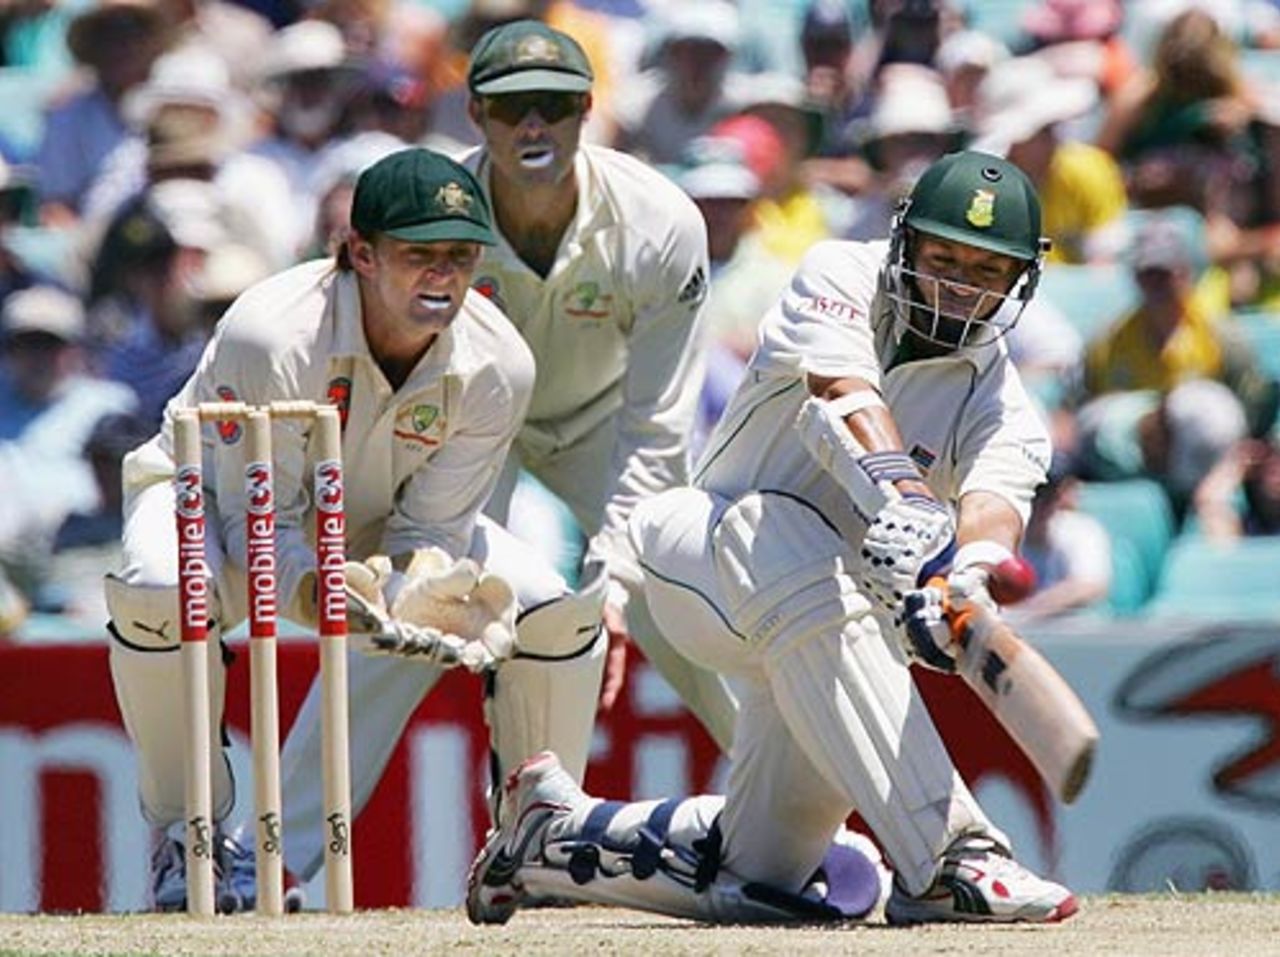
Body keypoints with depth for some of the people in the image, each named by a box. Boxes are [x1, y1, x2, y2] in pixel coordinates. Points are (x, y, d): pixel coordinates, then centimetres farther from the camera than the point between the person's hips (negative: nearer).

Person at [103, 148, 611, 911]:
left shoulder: (497, 366, -23)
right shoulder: (268, 336, -37)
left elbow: (430, 529, -17)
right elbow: (256, 524, -32)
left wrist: (425, 586, -41)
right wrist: (318, 593, -52)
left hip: (373, 522, 4)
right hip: (215, 494, -4)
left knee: (557, 611, -16)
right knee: (159, 590, -39)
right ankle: (191, 835, -17)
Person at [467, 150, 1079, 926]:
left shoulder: (998, 402, -6)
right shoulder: (841, 279, -11)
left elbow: (997, 498, -29)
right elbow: (848, 395, -33)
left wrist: (963, 578, -53)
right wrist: (904, 502, -54)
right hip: (703, 543, -4)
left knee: (750, 877, -3)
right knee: (783, 530, -41)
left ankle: (553, 827, 28)